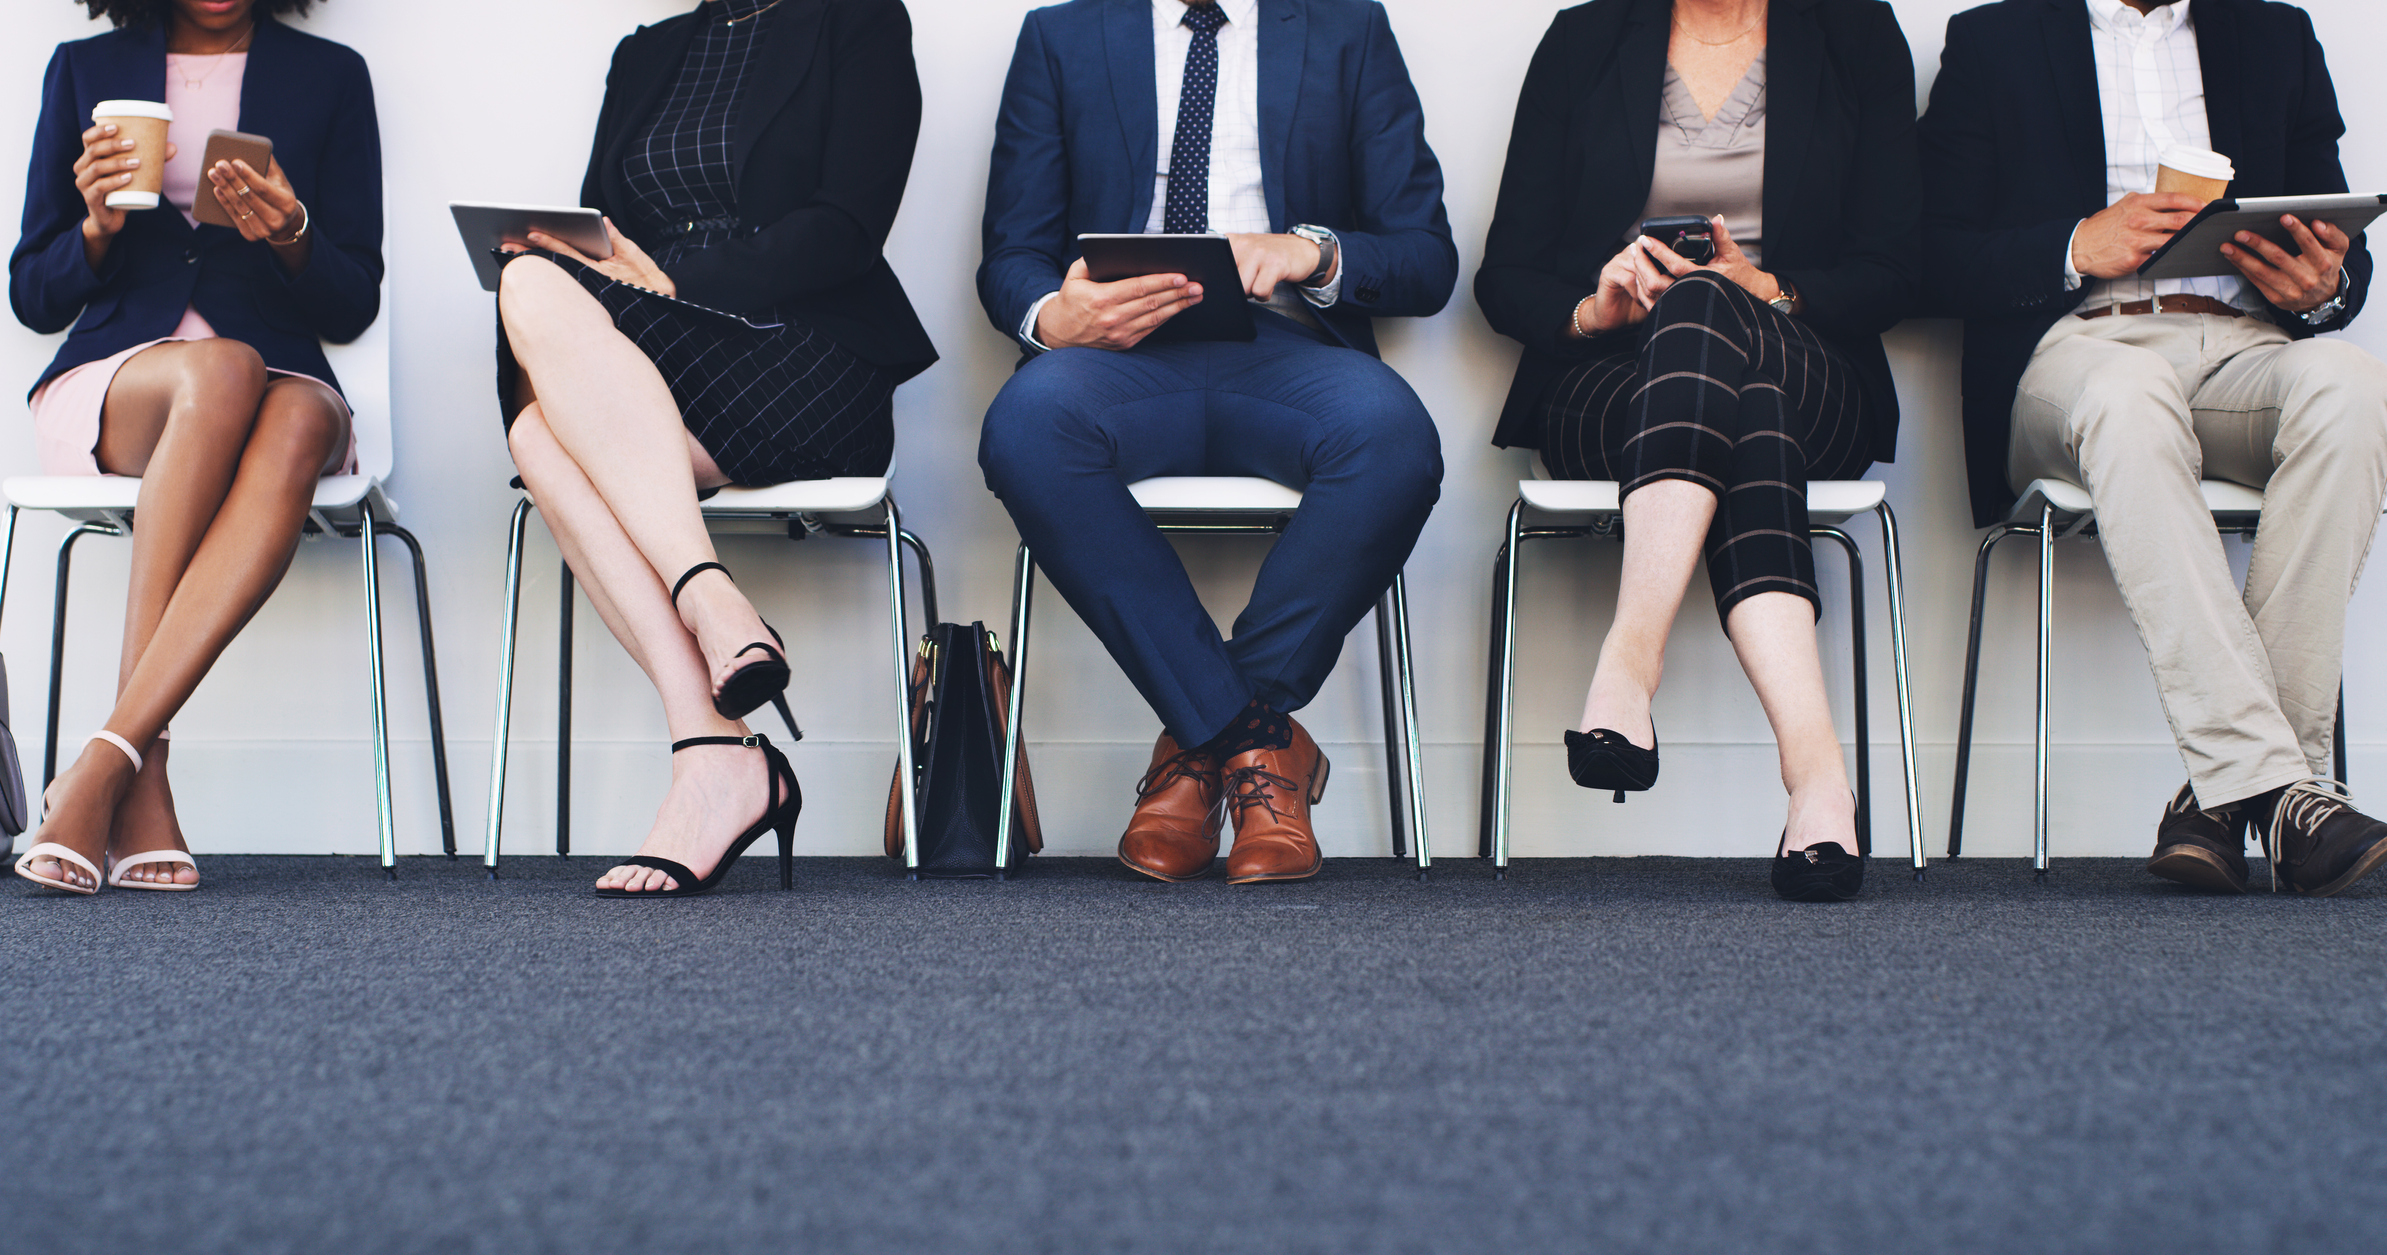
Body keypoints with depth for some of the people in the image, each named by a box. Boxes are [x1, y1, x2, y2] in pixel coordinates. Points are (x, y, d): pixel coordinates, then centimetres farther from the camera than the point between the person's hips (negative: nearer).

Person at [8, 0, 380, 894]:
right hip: (105, 381, 0)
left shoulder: (331, 76, 12)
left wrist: (291, 237, -13)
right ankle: (140, 783, -39)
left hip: (283, 378, 0)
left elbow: (351, 308, 7)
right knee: (222, 369, -37)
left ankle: (103, 765, -42)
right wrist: (99, 226, -8)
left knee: (299, 424, -38)